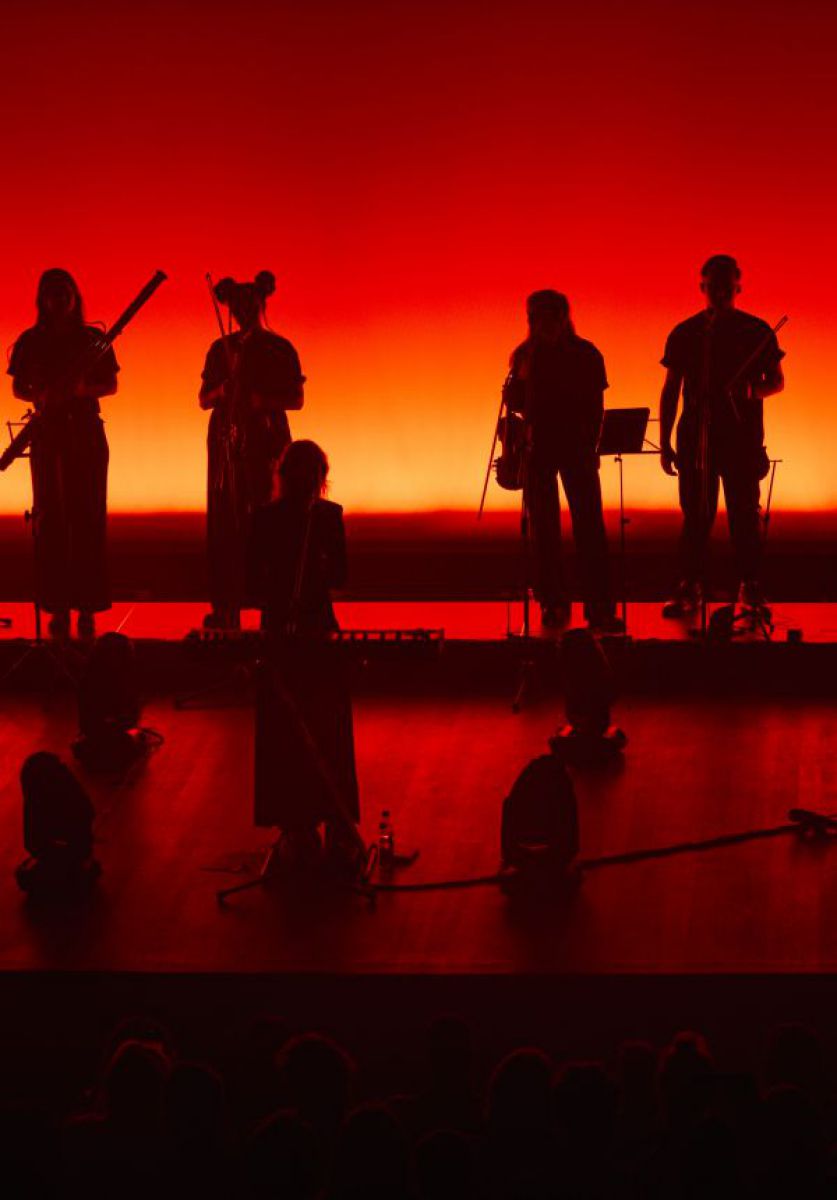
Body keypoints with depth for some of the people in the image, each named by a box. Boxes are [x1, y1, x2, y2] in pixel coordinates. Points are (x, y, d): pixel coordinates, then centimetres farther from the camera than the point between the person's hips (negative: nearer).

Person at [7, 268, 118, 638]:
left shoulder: (92, 338, 5)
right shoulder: (31, 341, 5)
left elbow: (111, 385, 7)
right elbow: (18, 388, 7)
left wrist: (84, 389, -14)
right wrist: (40, 397, -14)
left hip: (87, 432, 0)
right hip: (48, 433, 0)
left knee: (88, 516, -1)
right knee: (50, 515, -1)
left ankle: (88, 606, 3)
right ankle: (57, 607, 2)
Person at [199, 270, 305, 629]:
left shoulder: (280, 349, 3)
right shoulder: (221, 349, 11)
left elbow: (297, 398, 2)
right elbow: (204, 399, 11)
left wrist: (264, 400, -15)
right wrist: (222, 390, -11)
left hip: (268, 440, -3)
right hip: (227, 441, 3)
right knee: (226, 522, -1)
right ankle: (226, 606, -1)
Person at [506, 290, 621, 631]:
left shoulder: (585, 355, 3)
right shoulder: (524, 355, 7)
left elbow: (595, 406, 3)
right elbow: (515, 404, 5)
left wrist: (591, 445, -6)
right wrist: (522, 376, -11)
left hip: (576, 447, -2)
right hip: (537, 448, 2)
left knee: (589, 524, -8)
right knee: (544, 527, 2)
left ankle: (600, 607, -11)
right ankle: (553, 603, 8)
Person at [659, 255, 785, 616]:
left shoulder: (757, 332, 4)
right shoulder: (684, 334, 8)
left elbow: (776, 381, 9)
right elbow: (671, 390, 11)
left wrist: (754, 390, -14)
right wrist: (665, 443, 6)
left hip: (742, 436, -1)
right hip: (696, 436, 1)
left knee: (744, 512, -2)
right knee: (695, 514, 1)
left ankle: (751, 588, 4)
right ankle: (689, 589, 5)